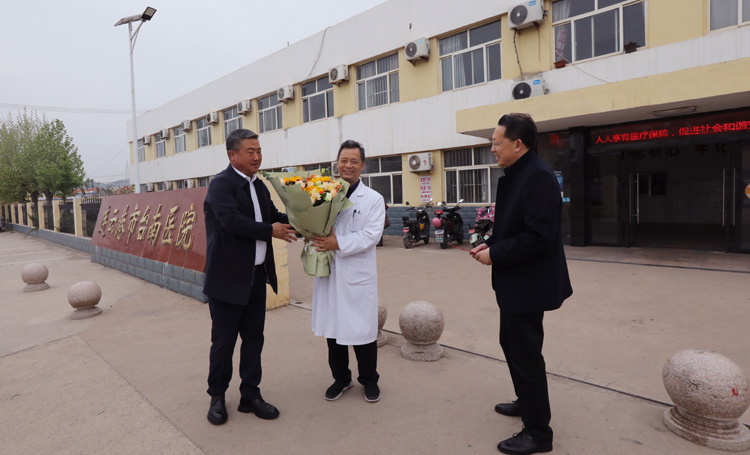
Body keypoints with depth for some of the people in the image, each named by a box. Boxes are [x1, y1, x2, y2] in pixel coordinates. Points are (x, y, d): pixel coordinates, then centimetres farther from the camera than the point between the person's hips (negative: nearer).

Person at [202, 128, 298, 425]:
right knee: (223, 342, 8)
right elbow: (233, 221, -25)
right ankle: (217, 397, 29)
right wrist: (270, 231, -17)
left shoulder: (259, 186, 13)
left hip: (257, 277, 8)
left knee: (254, 339, 14)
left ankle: (250, 396, 29)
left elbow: (273, 215, 12)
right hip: (228, 278, -7)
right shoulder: (221, 184, -13)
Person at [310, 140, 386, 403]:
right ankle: (341, 378, 33)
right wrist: (315, 237, -16)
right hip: (329, 271, 3)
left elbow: (371, 235, -11)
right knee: (333, 327, 13)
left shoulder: (373, 199, 0)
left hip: (358, 273, -3)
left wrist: (339, 243, -21)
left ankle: (369, 380, 29)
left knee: (362, 328, 6)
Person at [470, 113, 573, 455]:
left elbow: (539, 236, -28)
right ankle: (527, 402, 44)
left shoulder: (538, 176, -21)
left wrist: (495, 254, -20)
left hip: (528, 283, -10)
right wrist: (489, 244, 2)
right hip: (516, 282, 10)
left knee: (525, 353, 2)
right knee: (512, 343, 23)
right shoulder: (516, 175, 10)